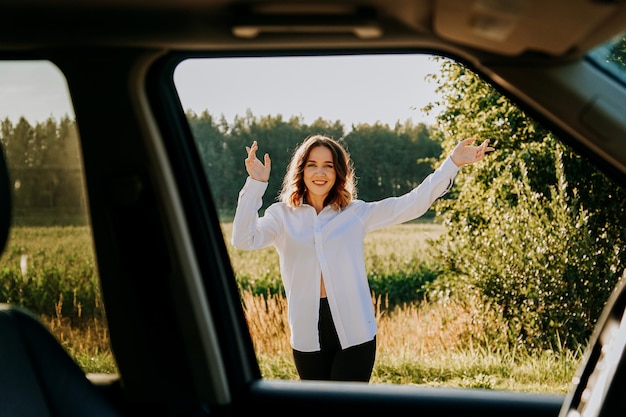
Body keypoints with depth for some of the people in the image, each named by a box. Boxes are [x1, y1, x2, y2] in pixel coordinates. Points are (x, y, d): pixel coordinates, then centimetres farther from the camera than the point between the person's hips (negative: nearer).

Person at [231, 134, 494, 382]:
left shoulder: (356, 213, 7)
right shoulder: (282, 215, 4)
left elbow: (413, 203, 2)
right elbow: (244, 239, -12)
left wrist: (453, 163, -3)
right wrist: (255, 184, -20)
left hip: (354, 332, -1)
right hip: (308, 334, 1)